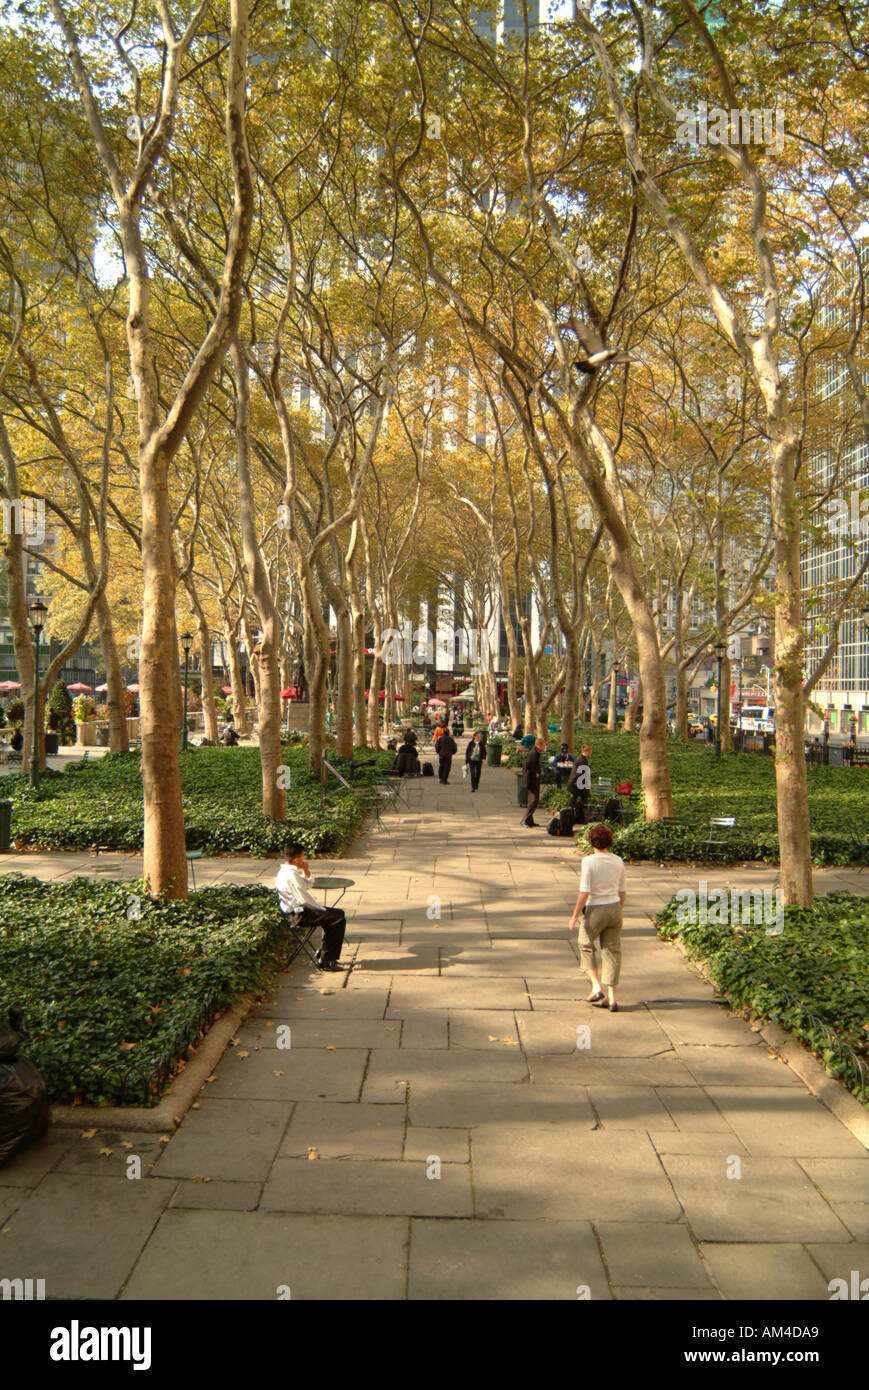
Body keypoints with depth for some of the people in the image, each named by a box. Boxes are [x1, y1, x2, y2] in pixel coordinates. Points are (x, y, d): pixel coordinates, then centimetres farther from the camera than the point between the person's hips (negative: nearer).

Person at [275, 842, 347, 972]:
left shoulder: (286, 871, 10)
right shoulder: (291, 875, -22)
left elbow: (308, 885, 21)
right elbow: (304, 898, -22)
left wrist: (306, 871, 3)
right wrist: (320, 909, -8)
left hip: (298, 910, 11)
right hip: (300, 915, -11)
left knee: (338, 913, 18)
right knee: (339, 920, -14)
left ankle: (323, 953, 24)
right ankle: (326, 961, -8)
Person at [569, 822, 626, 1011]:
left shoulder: (589, 861, -15)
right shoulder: (618, 861, 1)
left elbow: (584, 892, -17)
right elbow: (622, 892, 7)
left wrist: (575, 915, -9)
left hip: (595, 911, -4)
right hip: (614, 908, 4)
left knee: (586, 946, 19)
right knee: (612, 952, 10)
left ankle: (597, 987, 9)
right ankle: (611, 999, 10)